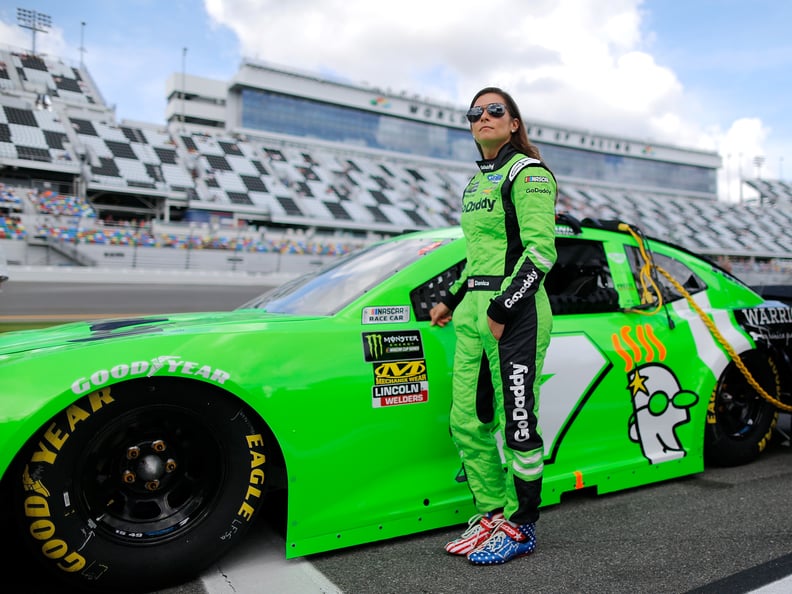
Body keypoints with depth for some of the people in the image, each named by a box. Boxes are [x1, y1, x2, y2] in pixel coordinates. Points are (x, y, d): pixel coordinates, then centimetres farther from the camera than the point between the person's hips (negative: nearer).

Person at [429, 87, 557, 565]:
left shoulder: (529, 172, -4)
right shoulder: (477, 182, 20)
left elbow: (541, 252, -14)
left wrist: (503, 308, -19)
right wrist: (453, 300, 21)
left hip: (515, 313, -8)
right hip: (473, 312, 8)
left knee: (518, 424, -1)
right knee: (468, 421, 9)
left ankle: (522, 526, 15)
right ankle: (492, 513, 25)